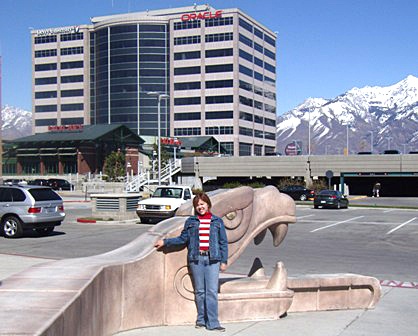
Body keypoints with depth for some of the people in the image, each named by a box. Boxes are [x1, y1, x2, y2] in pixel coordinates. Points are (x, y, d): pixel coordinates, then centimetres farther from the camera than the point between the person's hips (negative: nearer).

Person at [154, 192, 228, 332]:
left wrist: (224, 261, 4)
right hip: (196, 259, 1)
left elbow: (223, 242, 9)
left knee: (212, 291, -6)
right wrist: (165, 242, 6)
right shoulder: (190, 221, 10)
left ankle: (213, 323, -4)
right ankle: (201, 319, 15)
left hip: (212, 259, -1)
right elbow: (183, 239, 12)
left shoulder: (217, 221, 8)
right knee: (199, 291, 6)